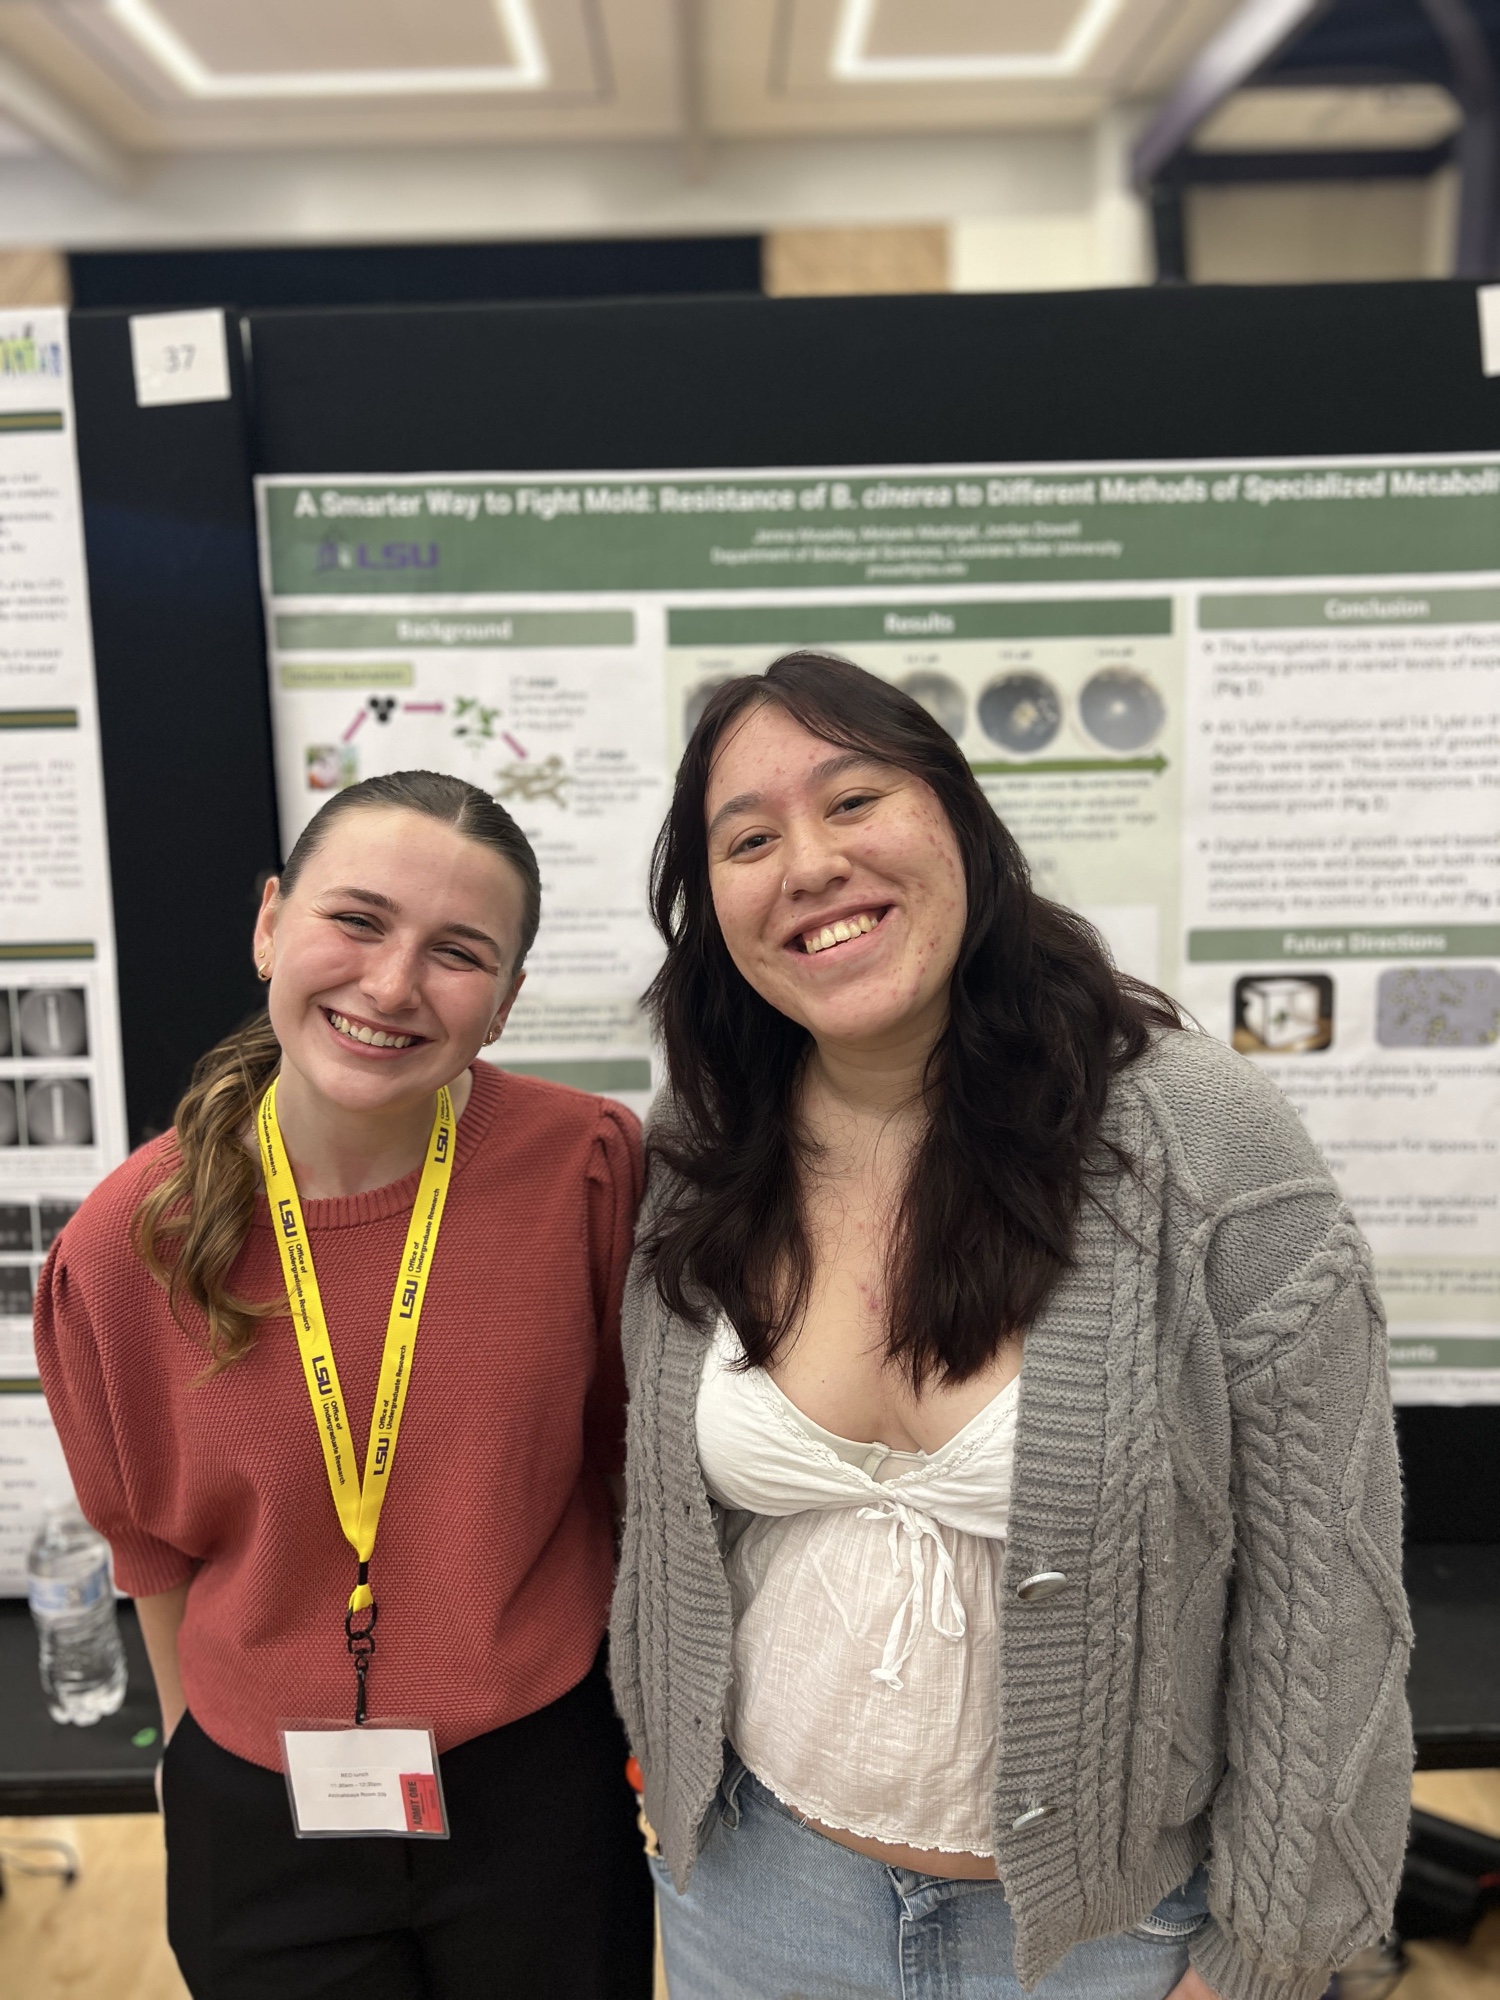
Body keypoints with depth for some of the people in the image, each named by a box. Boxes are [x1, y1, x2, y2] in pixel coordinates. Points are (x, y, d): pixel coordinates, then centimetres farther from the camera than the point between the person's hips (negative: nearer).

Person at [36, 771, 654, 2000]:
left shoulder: (588, 1166, -18)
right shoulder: (126, 1244, -14)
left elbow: (636, 1455, -4)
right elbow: (154, 1547, 2)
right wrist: (192, 1742, 13)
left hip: (541, 1791, 0)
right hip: (261, 1815, 1)